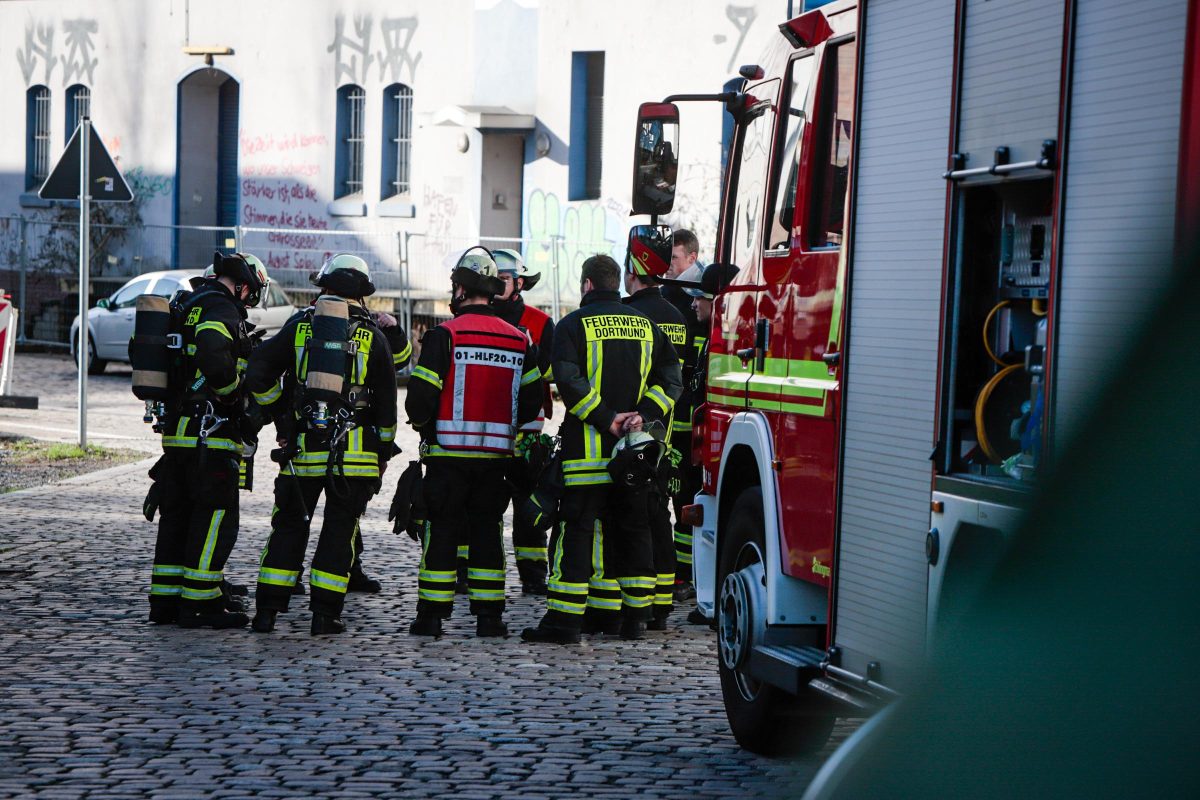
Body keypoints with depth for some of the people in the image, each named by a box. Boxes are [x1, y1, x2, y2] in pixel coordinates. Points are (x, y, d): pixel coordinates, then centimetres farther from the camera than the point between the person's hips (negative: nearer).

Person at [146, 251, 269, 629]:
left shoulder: (187, 307, 18)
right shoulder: (222, 310, -12)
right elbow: (214, 360, -28)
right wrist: (235, 393, -14)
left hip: (176, 430, 9)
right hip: (211, 433, -9)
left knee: (177, 514, 14)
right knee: (215, 517, -3)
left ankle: (164, 600, 17)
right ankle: (199, 603, -3)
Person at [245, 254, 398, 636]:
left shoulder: (299, 327, 4)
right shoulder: (373, 336, 4)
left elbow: (257, 373, 1)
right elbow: (386, 402, 7)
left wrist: (279, 411, 13)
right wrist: (384, 452, 15)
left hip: (303, 447, 1)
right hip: (355, 453, -1)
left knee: (289, 526, 10)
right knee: (339, 531, 6)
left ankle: (267, 610, 8)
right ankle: (324, 613, 4)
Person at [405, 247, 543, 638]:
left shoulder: (445, 335, -9)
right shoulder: (519, 340, 6)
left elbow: (421, 396, -11)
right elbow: (531, 400, 7)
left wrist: (422, 423, 10)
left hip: (448, 452, -3)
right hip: (497, 454, 4)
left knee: (441, 532, 3)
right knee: (487, 531, 10)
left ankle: (432, 615, 3)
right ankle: (489, 615, 7)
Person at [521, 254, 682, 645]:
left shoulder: (574, 325, -2)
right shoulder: (645, 325, 12)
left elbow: (569, 381, -15)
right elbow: (670, 379, 5)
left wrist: (606, 418, -12)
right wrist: (644, 415, -4)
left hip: (588, 448, -4)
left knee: (575, 529, -3)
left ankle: (564, 618, -8)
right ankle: (636, 616, 16)